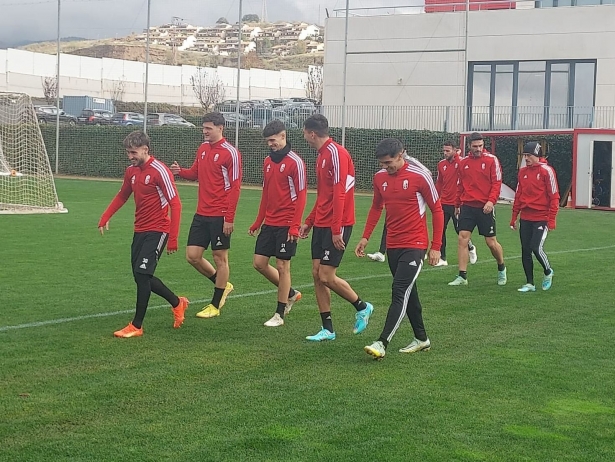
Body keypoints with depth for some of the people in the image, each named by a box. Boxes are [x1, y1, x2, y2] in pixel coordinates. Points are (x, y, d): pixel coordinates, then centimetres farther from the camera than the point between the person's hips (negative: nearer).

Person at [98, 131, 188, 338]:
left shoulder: (159, 171, -16)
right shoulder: (131, 171, 7)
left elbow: (175, 204, -17)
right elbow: (122, 196, 23)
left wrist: (173, 239, -21)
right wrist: (105, 217, 10)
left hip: (157, 230, -8)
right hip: (140, 230, 8)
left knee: (142, 274, -14)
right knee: (141, 276, 12)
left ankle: (136, 326, -4)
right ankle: (177, 303, 33)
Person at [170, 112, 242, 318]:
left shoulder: (230, 153, -12)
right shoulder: (203, 149, 10)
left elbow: (235, 187, -14)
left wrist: (229, 218, -17)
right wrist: (180, 171, -3)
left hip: (220, 216, -7)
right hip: (202, 214, 7)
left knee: (220, 258, 4)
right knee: (192, 255, 6)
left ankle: (215, 306, 14)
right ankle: (223, 285, 27)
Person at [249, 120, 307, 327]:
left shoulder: (294, 162, -11)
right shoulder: (268, 161, 11)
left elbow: (301, 195, -13)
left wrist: (295, 226, -18)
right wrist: (258, 222, 17)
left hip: (286, 225, -7)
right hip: (269, 223, 8)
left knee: (282, 267, -2)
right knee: (259, 263, 6)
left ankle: (279, 315, 8)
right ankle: (290, 294, 26)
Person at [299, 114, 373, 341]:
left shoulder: (336, 153, -15)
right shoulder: (322, 155, 15)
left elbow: (339, 193, -21)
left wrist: (336, 229, -23)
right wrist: (309, 221, 23)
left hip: (336, 226, -10)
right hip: (321, 224, 10)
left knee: (326, 276, -9)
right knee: (317, 274, 6)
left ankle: (362, 307, 14)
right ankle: (327, 329, 12)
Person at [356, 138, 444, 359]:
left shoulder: (419, 176, -12)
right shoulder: (379, 177, 4)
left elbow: (437, 210, -5)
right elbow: (376, 208, 19)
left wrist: (436, 247, -6)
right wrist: (365, 237, 11)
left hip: (415, 245, -6)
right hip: (392, 245, 6)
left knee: (400, 293, -14)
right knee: (408, 292, 14)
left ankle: (382, 343, -19)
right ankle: (421, 339, 27)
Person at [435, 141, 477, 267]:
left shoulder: (460, 162, -8)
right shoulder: (441, 164, 7)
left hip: (457, 203, -5)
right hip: (444, 203, 5)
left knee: (459, 229, 4)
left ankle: (471, 248, 33)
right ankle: (442, 258, 8)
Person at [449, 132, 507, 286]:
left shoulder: (491, 160, -4)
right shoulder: (463, 162, 8)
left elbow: (497, 182, -7)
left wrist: (491, 201, -20)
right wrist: (457, 204, 17)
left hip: (485, 207, -3)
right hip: (467, 206, 3)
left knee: (491, 242, 3)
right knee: (462, 238, -7)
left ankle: (501, 268, 30)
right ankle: (462, 276, -3)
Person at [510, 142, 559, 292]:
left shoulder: (546, 171, -7)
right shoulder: (522, 171, 10)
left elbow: (554, 196, -7)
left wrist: (551, 219, -12)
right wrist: (514, 217, 14)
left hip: (541, 218, -6)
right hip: (525, 218, 6)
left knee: (536, 247, -13)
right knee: (525, 250, 4)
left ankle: (548, 272, 15)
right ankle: (529, 284, 14)